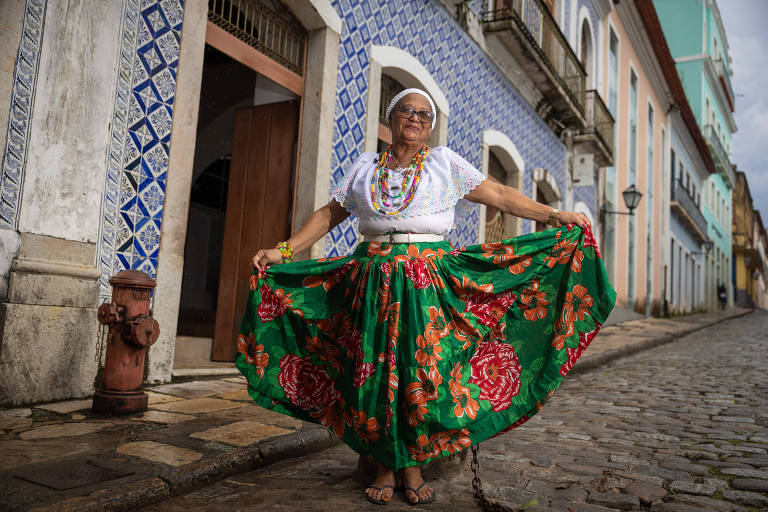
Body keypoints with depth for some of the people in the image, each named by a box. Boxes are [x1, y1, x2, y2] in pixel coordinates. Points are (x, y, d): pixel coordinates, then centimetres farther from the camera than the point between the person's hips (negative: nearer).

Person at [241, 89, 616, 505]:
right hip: (373, 280, 1)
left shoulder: (444, 163, 10)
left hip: (428, 283, -1)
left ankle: (413, 467, 15)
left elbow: (500, 195, 7)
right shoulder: (365, 167, 14)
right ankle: (385, 467, 17)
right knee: (375, 373, 0)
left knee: (423, 371, -2)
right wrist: (284, 250, 9)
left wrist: (554, 215, -1)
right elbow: (329, 214, 15)